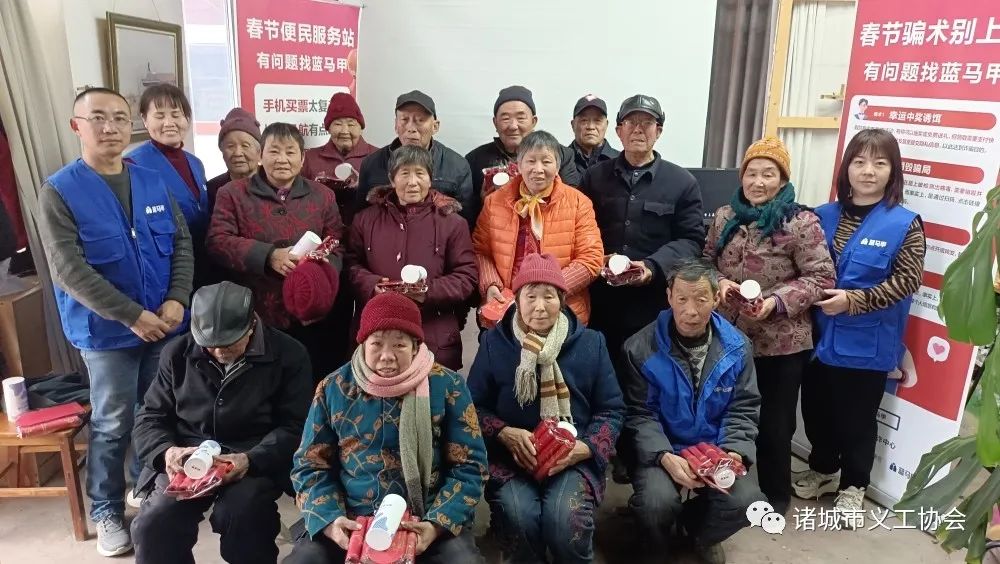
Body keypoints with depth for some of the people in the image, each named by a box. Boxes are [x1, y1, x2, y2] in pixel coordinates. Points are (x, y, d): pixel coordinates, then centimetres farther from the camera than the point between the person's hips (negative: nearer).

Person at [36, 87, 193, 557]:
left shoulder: (153, 183, 4)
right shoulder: (59, 192, -9)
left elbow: (182, 244, 5)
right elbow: (69, 271, -16)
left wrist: (177, 300, -10)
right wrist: (133, 316, -19)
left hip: (165, 324, 4)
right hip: (107, 332, -4)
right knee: (112, 426, 7)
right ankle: (107, 512, 26)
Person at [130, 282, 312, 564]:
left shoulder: (288, 354, -4)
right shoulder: (177, 353, 7)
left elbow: (294, 427, -6)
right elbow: (150, 418, 11)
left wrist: (251, 459, -24)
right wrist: (166, 451, -12)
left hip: (257, 461, -2)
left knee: (244, 519, -32)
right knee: (153, 525, -24)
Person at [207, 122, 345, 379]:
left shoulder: (322, 196, 10)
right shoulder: (233, 193, 5)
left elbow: (337, 249, 7)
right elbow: (217, 241, -5)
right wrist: (268, 255, -18)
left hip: (310, 318, 2)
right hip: (254, 317, -1)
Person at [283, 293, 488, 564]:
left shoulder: (447, 386, -4)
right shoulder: (333, 388, 2)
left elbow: (469, 466, -2)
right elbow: (310, 465, 6)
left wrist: (437, 524, -16)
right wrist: (330, 521, -11)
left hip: (428, 522, -1)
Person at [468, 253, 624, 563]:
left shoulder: (589, 343, 5)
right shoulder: (494, 342, 4)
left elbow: (611, 409, 7)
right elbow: (473, 406, 6)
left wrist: (585, 448, -10)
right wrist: (505, 434, -12)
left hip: (574, 458, 0)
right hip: (510, 456, 0)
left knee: (566, 518, -28)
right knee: (518, 516, -29)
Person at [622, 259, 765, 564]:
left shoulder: (737, 346, -1)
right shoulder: (641, 348, -11)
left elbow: (743, 409, 2)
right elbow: (638, 414, -10)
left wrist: (733, 453, -16)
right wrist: (665, 457, -24)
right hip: (660, 449, -2)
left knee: (746, 502, -22)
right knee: (657, 503, -30)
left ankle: (701, 532, 16)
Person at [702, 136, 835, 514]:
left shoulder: (800, 222, -11)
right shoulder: (725, 217, 5)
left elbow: (821, 277, -12)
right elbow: (707, 262, 12)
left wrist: (777, 301, -23)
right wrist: (719, 283, -10)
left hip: (781, 343, -4)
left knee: (774, 423, 10)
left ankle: (774, 495, 31)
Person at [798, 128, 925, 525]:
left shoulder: (905, 224, -8)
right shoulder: (824, 216, 4)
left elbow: (907, 280, -13)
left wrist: (855, 300, -22)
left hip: (866, 344, -4)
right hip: (820, 337, 4)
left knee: (857, 418, 10)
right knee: (816, 409, 17)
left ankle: (853, 485, 32)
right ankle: (823, 469, 41)